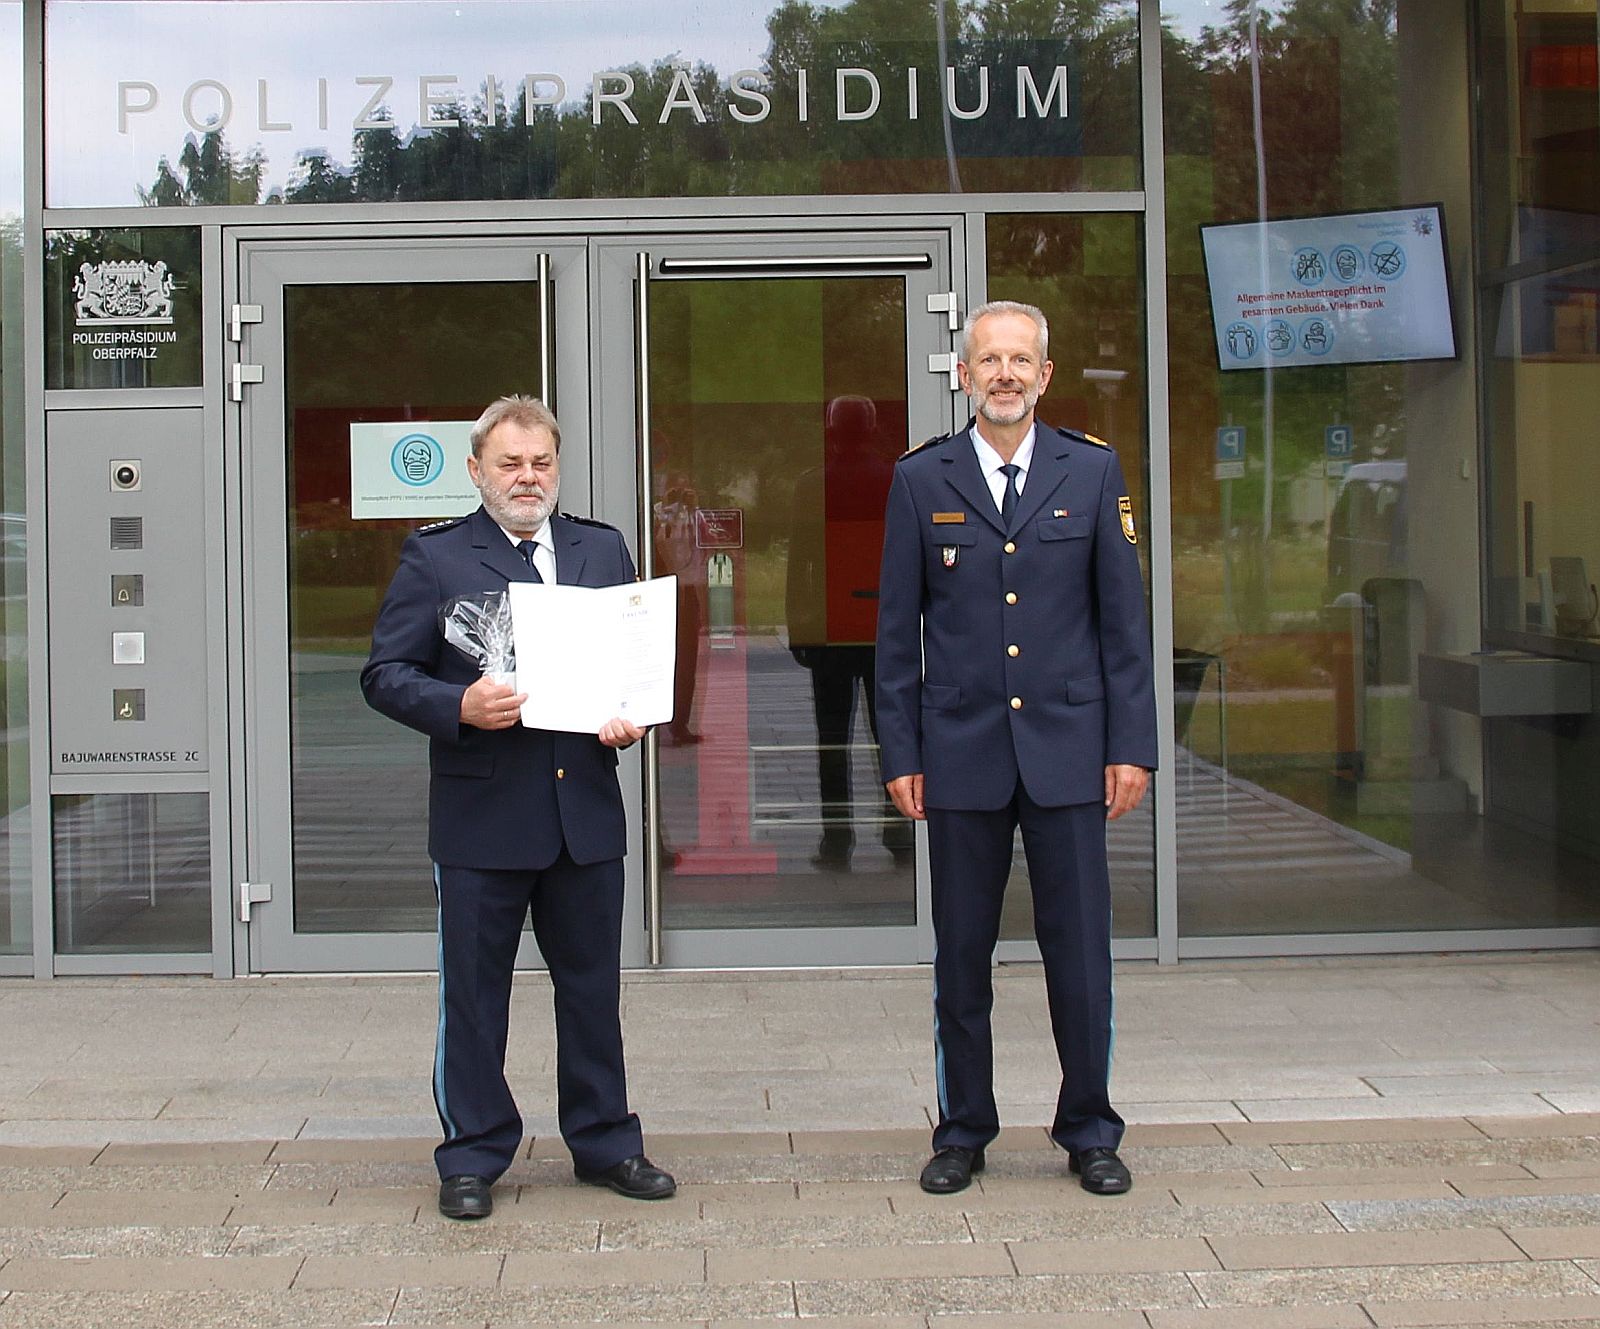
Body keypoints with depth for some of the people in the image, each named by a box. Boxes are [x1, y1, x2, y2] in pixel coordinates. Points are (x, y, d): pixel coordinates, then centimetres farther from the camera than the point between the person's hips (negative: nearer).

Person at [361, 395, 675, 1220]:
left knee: (593, 989, 12)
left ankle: (604, 1143, 25)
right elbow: (385, 675, -3)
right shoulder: (434, 557, 1)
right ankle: (472, 1159, 18)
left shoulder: (603, 551, 12)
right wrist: (460, 708, -20)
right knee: (473, 996, 5)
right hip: (481, 816, -3)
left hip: (586, 808, 3)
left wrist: (631, 718, -4)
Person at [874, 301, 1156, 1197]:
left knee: (1080, 951, 4)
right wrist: (901, 754, 0)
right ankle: (964, 1132, 20)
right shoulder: (921, 480, 4)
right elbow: (898, 631, 5)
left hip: (1068, 750, 0)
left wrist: (1133, 746, -1)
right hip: (961, 752, 0)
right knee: (962, 955, 7)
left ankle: (1090, 1132, 18)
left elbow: (1124, 620, 4)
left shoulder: (1093, 472, 5)